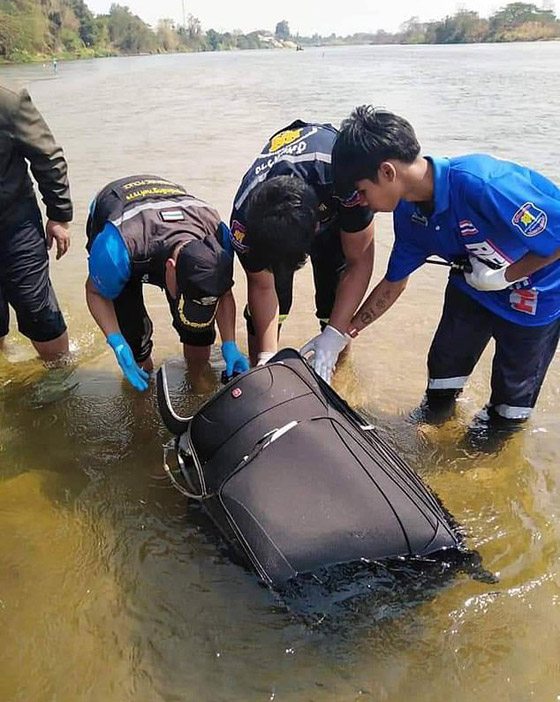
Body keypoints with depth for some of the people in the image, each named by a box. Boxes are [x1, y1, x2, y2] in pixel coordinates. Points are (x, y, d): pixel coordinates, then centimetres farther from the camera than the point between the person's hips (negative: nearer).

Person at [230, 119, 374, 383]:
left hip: (336, 207, -1)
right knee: (274, 283, -13)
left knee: (335, 289, -10)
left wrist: (334, 336, -37)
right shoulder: (244, 217, -37)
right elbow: (262, 287, -22)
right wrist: (267, 356, -28)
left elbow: (359, 262, -32)